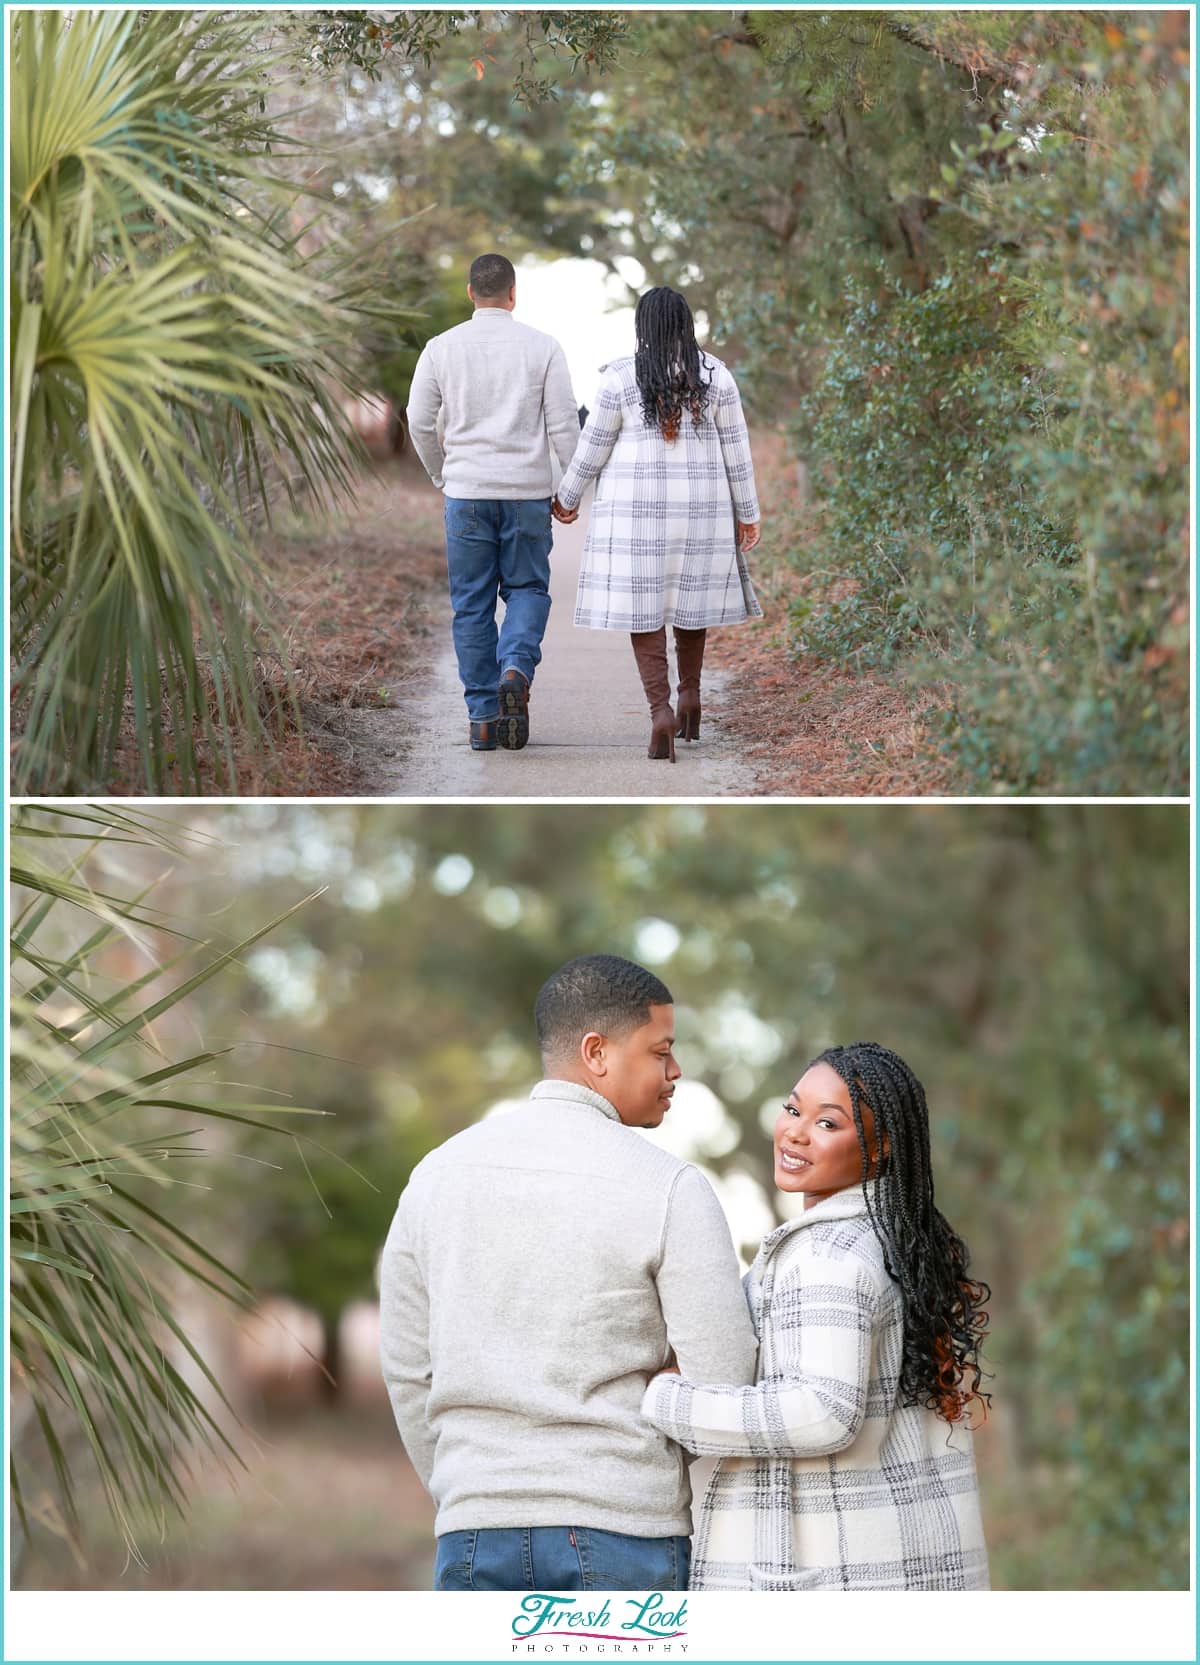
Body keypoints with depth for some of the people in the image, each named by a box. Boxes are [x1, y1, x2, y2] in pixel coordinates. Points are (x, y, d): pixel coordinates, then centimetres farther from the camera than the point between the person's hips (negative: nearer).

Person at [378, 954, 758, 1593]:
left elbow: (407, 1368, 11)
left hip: (480, 1538, 4)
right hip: (626, 1536, -4)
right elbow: (723, 1384, -10)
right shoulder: (670, 1187, -8)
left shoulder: (439, 1172, 6)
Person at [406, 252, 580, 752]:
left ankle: (484, 717, 5)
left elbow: (420, 423, 4)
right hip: (528, 491, -1)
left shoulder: (442, 348, 1)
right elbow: (563, 424, -4)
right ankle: (516, 668, -15)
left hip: (467, 491, 1)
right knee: (527, 589, 13)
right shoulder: (542, 347, -2)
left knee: (472, 603, 7)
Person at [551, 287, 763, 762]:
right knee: (689, 596, 21)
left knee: (642, 606, 0)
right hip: (699, 507, 3)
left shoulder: (622, 376, -9)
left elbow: (593, 445, -3)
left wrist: (566, 497, 12)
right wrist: (747, 513, 9)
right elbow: (736, 450, 1)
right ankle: (690, 695, 25)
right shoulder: (715, 375, -2)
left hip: (637, 507, -3)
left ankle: (661, 710, -15)